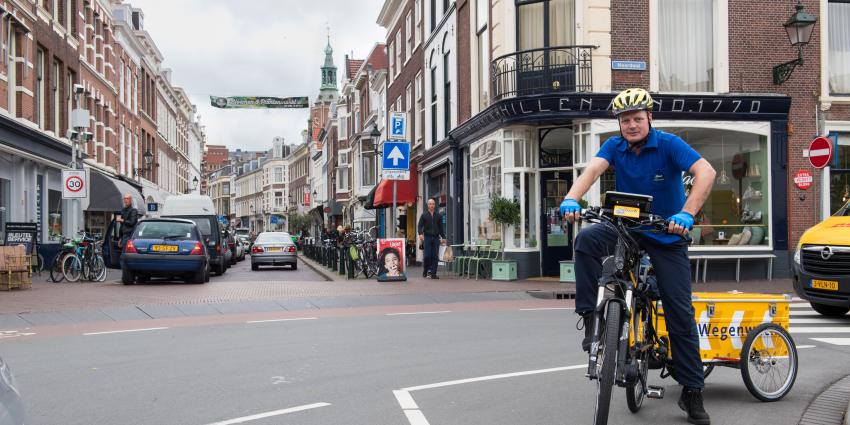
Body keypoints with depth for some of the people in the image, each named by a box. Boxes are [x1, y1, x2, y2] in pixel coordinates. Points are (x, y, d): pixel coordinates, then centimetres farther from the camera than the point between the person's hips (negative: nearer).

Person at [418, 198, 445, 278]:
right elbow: (419, 226, 0)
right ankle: (425, 271, 10)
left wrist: (443, 237, 9)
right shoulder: (424, 215, 6)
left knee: (435, 256, -3)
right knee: (427, 256, -8)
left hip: (436, 238, 2)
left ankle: (433, 273, -1)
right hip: (427, 238, -2)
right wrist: (420, 234, -18)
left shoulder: (438, 216, 13)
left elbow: (441, 227, 15)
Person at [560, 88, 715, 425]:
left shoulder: (669, 144, -14)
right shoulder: (615, 146, -5)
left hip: (667, 235, -2)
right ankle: (591, 317, -19)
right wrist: (572, 199, -44)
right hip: (626, 226, 2)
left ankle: (692, 393, 9)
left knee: (681, 313, -3)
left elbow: (706, 172, -28)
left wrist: (686, 214, -43)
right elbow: (593, 170, -23)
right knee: (587, 239, -30)